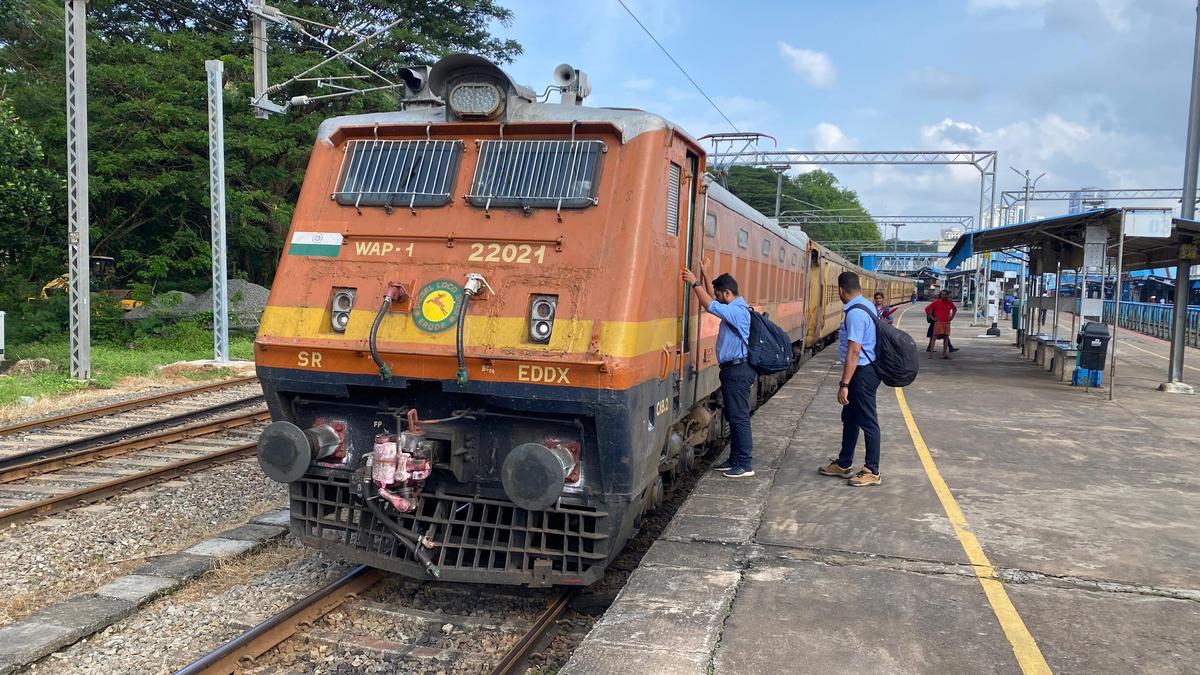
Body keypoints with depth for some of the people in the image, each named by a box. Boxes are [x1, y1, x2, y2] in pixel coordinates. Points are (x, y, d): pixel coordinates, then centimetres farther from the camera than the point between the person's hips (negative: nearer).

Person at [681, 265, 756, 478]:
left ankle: (745, 465, -2)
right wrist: (705, 278, 23)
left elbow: (710, 306, -26)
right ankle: (735, 459, 22)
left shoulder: (737, 311, -18)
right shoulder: (734, 309, 13)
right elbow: (714, 303, 28)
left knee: (739, 417, -6)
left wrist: (695, 283, -19)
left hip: (738, 370, -10)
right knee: (733, 417, 14)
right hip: (733, 369, 10)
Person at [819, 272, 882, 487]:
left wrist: (844, 384, -24)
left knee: (867, 421, 1)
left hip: (862, 372, -10)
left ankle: (872, 472, 13)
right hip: (865, 369, 10)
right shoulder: (867, 305, 8)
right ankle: (844, 464, 31)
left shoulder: (855, 313, -22)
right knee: (849, 417, 19)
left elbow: (854, 352, -26)